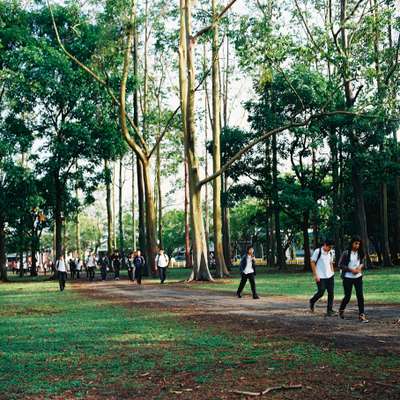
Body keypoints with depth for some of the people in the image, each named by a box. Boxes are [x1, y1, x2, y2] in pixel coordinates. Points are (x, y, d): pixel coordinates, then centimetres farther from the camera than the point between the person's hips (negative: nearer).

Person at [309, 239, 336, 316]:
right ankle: (312, 301, 26)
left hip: (330, 276, 6)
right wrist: (315, 275, -12)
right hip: (321, 277, -6)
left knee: (331, 293, 2)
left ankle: (329, 311, 9)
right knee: (321, 293, -4)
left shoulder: (330, 253, 9)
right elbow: (312, 263, -9)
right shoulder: (317, 251, -10)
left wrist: (332, 273, 12)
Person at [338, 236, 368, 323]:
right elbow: (340, 265, -10)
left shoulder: (360, 253, 3)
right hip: (348, 277, -3)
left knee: (360, 295, -5)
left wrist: (360, 267, -9)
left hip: (358, 277, 4)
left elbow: (363, 262, 14)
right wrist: (351, 270, -17)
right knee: (347, 296, 4)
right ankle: (341, 310, 32)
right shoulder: (346, 253, -11)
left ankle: (361, 315, 0)